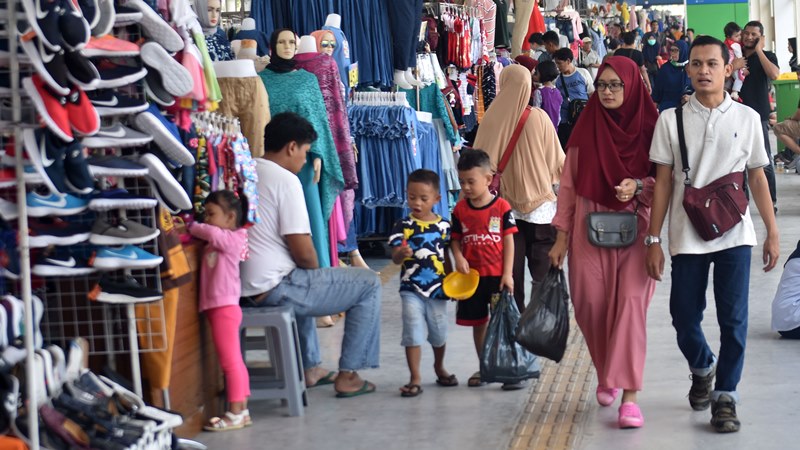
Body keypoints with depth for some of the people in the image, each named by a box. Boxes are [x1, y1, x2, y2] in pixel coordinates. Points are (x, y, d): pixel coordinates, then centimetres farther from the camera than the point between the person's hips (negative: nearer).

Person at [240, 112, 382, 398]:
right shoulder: (285, 180, -14)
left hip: (243, 289, 9)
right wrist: (318, 275, 4)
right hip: (275, 288, -9)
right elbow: (303, 252, -18)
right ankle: (347, 375, 6)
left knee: (303, 284, 40)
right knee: (369, 284, 2)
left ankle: (310, 367, 40)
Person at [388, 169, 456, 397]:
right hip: (411, 288, -2)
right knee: (413, 332, -6)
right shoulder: (403, 226, -6)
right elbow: (395, 258, -12)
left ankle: (439, 368, 39)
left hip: (438, 287, 2)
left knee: (439, 333, 15)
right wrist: (401, 254, -34)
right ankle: (415, 379, 1)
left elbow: (447, 256, 9)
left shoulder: (443, 226, 0)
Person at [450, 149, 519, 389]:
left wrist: (507, 274, -10)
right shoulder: (460, 209, 2)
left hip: (498, 275, -3)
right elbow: (455, 239, 8)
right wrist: (458, 257, -13)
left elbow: (508, 241, -6)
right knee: (478, 322, 13)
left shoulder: (501, 207, -7)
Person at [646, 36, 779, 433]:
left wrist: (772, 233, 4)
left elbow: (757, 178, 7)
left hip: (734, 235, 0)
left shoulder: (747, 118, 2)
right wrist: (653, 240, 0)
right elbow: (663, 181, 2)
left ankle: (725, 395, 12)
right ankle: (702, 367, 37)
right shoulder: (671, 120, 1)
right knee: (684, 316, 6)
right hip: (686, 236, 0)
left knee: (733, 319, -2)